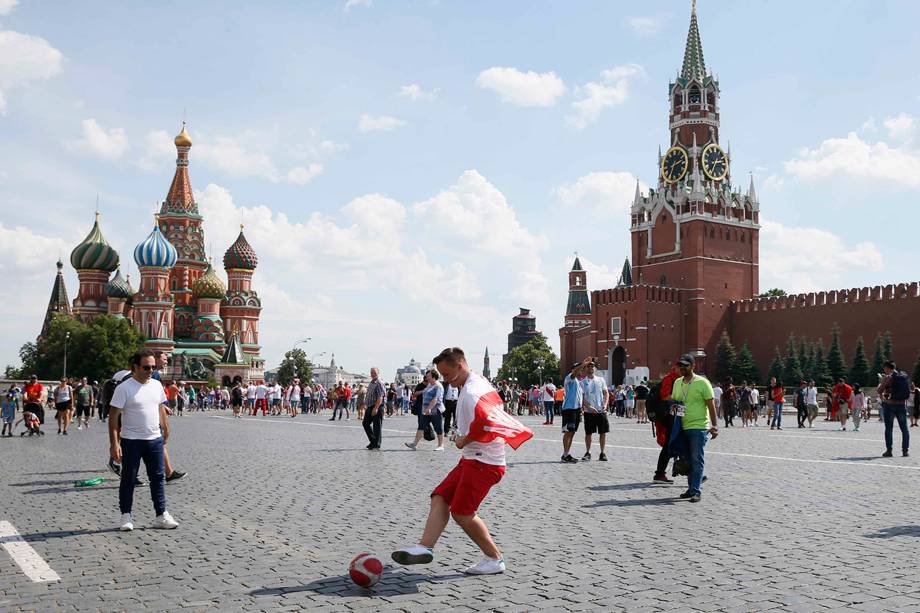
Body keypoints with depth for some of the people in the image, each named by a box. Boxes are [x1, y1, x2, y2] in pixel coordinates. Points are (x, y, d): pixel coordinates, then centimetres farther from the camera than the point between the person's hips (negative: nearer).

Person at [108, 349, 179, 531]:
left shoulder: (157, 385, 6)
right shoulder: (124, 388, -11)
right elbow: (114, 417, -12)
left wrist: (166, 432, 14)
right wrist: (114, 444, -18)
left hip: (155, 439, 5)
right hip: (131, 441, -5)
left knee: (158, 477, 5)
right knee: (128, 479, 5)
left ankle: (161, 515, 11)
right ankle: (126, 516, 16)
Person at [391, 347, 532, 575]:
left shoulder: (471, 392, -19)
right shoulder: (480, 382, 13)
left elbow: (483, 423, -35)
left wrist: (464, 441, -17)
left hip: (483, 462, -10)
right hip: (472, 459, 10)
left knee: (461, 512, -5)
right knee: (440, 498, 3)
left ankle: (495, 559, 8)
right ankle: (425, 547, -5)